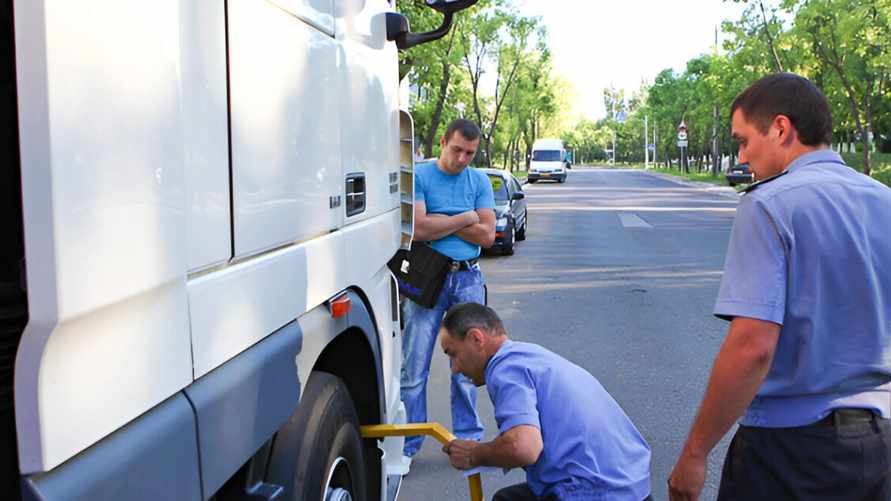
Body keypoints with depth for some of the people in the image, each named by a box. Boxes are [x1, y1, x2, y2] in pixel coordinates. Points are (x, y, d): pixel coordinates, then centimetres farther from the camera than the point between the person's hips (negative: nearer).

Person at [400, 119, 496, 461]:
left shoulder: (479, 181, 8)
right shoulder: (420, 176, -1)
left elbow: (487, 235, -2)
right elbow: (418, 229, -15)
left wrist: (440, 222, -7)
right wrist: (466, 218, -6)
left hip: (468, 279, 3)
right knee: (414, 366, -1)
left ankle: (468, 437, 21)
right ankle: (407, 444, 9)